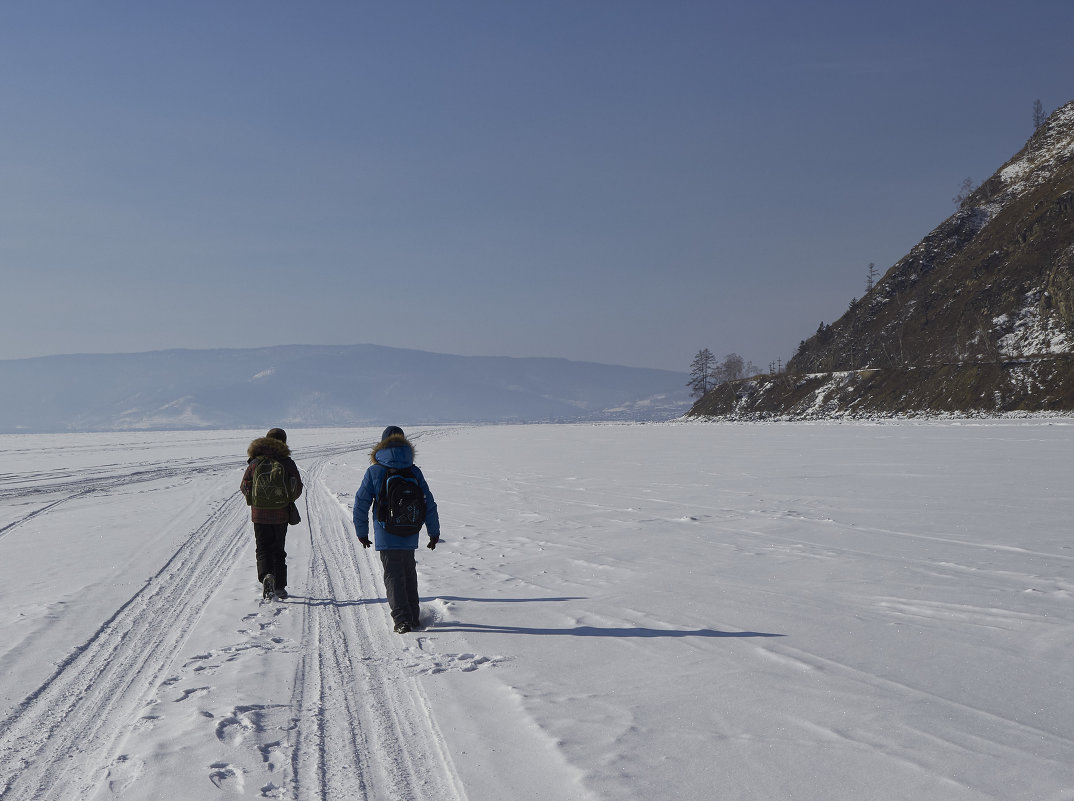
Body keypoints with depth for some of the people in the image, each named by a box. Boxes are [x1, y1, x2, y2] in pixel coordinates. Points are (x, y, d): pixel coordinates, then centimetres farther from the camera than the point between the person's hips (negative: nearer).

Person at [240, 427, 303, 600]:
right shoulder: (287, 462, -4)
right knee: (278, 549, 13)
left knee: (263, 548, 7)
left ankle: (266, 575, -20)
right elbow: (298, 488, -4)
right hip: (281, 514, 0)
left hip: (259, 514, 0)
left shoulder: (255, 463, -2)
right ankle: (279, 587, 11)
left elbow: (244, 487, 2)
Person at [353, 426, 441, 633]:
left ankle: (402, 620, -8)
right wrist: (434, 532, 10)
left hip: (386, 536, -3)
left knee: (393, 576, 3)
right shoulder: (414, 471, -1)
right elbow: (428, 503, 1)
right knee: (409, 573, 19)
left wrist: (361, 532, 7)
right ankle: (413, 617, 25)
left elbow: (361, 503, -4)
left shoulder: (374, 471, -6)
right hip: (410, 536, 3)